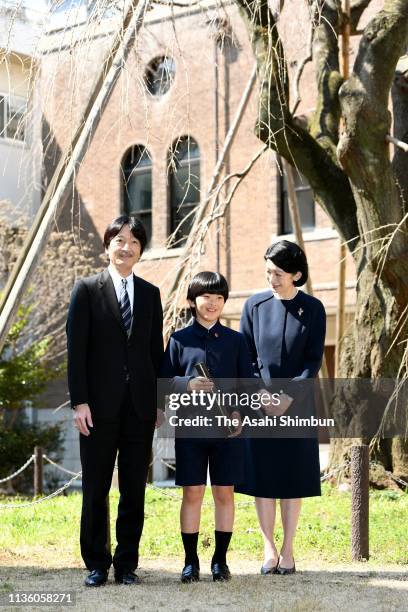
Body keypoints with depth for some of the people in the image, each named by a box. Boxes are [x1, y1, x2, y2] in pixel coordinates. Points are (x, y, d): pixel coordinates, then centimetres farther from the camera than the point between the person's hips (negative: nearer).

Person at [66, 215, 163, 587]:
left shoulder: (150, 293, 11)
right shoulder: (87, 290, 0)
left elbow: (156, 350, 12)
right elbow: (76, 349, -4)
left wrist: (159, 401, 7)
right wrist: (79, 401, -10)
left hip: (140, 405, 3)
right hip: (100, 405, -3)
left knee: (134, 490, 6)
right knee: (96, 489, 4)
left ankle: (127, 564, 14)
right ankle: (96, 564, 14)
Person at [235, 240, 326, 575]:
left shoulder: (312, 309, 0)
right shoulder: (255, 305, 2)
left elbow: (314, 360, -3)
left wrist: (289, 396, -14)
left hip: (296, 404, -1)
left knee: (293, 478, 3)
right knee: (262, 477, 1)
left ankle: (288, 551, 10)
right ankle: (269, 549, 8)